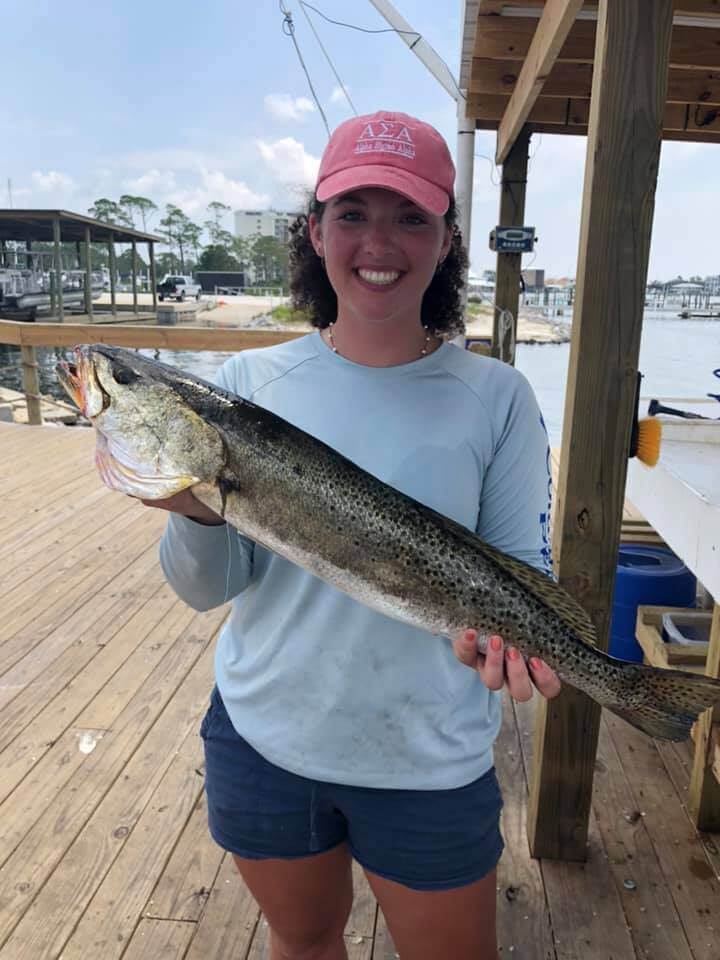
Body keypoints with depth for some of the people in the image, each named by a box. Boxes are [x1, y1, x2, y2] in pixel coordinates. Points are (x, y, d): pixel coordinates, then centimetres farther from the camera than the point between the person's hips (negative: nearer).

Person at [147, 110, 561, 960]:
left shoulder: (494, 397, -10)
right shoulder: (249, 380, -7)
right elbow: (208, 588, -7)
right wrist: (197, 513, -27)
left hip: (428, 759, -1)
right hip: (262, 736, 2)